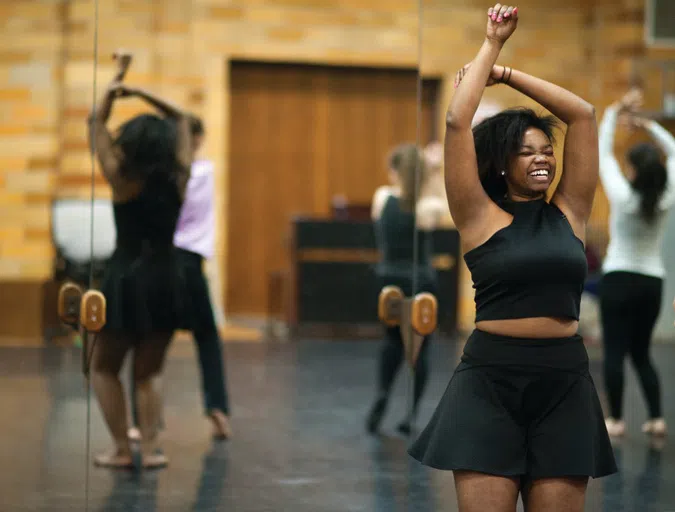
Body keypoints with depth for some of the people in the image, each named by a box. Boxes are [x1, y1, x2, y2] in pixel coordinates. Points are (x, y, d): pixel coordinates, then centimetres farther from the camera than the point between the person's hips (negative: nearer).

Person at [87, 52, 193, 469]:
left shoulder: (122, 180, -8)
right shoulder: (179, 179, 0)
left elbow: (97, 124, 4)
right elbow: (182, 120, 13)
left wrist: (115, 84, 11)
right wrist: (143, 93, 4)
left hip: (127, 279, -3)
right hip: (166, 280, 3)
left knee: (104, 369, 13)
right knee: (147, 373, 15)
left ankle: (123, 449, 6)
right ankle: (150, 447, 0)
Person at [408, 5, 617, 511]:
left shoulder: (569, 213, 10)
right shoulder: (482, 217, 1)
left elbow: (583, 114, 8)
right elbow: (457, 123, -7)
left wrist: (505, 75, 11)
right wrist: (492, 44, 3)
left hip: (565, 381, 3)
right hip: (491, 380, -3)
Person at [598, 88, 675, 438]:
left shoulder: (622, 197, -16)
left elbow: (602, 153, -6)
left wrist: (614, 113, 0)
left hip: (619, 279, -4)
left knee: (614, 352, 1)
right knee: (641, 352, 14)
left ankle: (616, 419, 1)